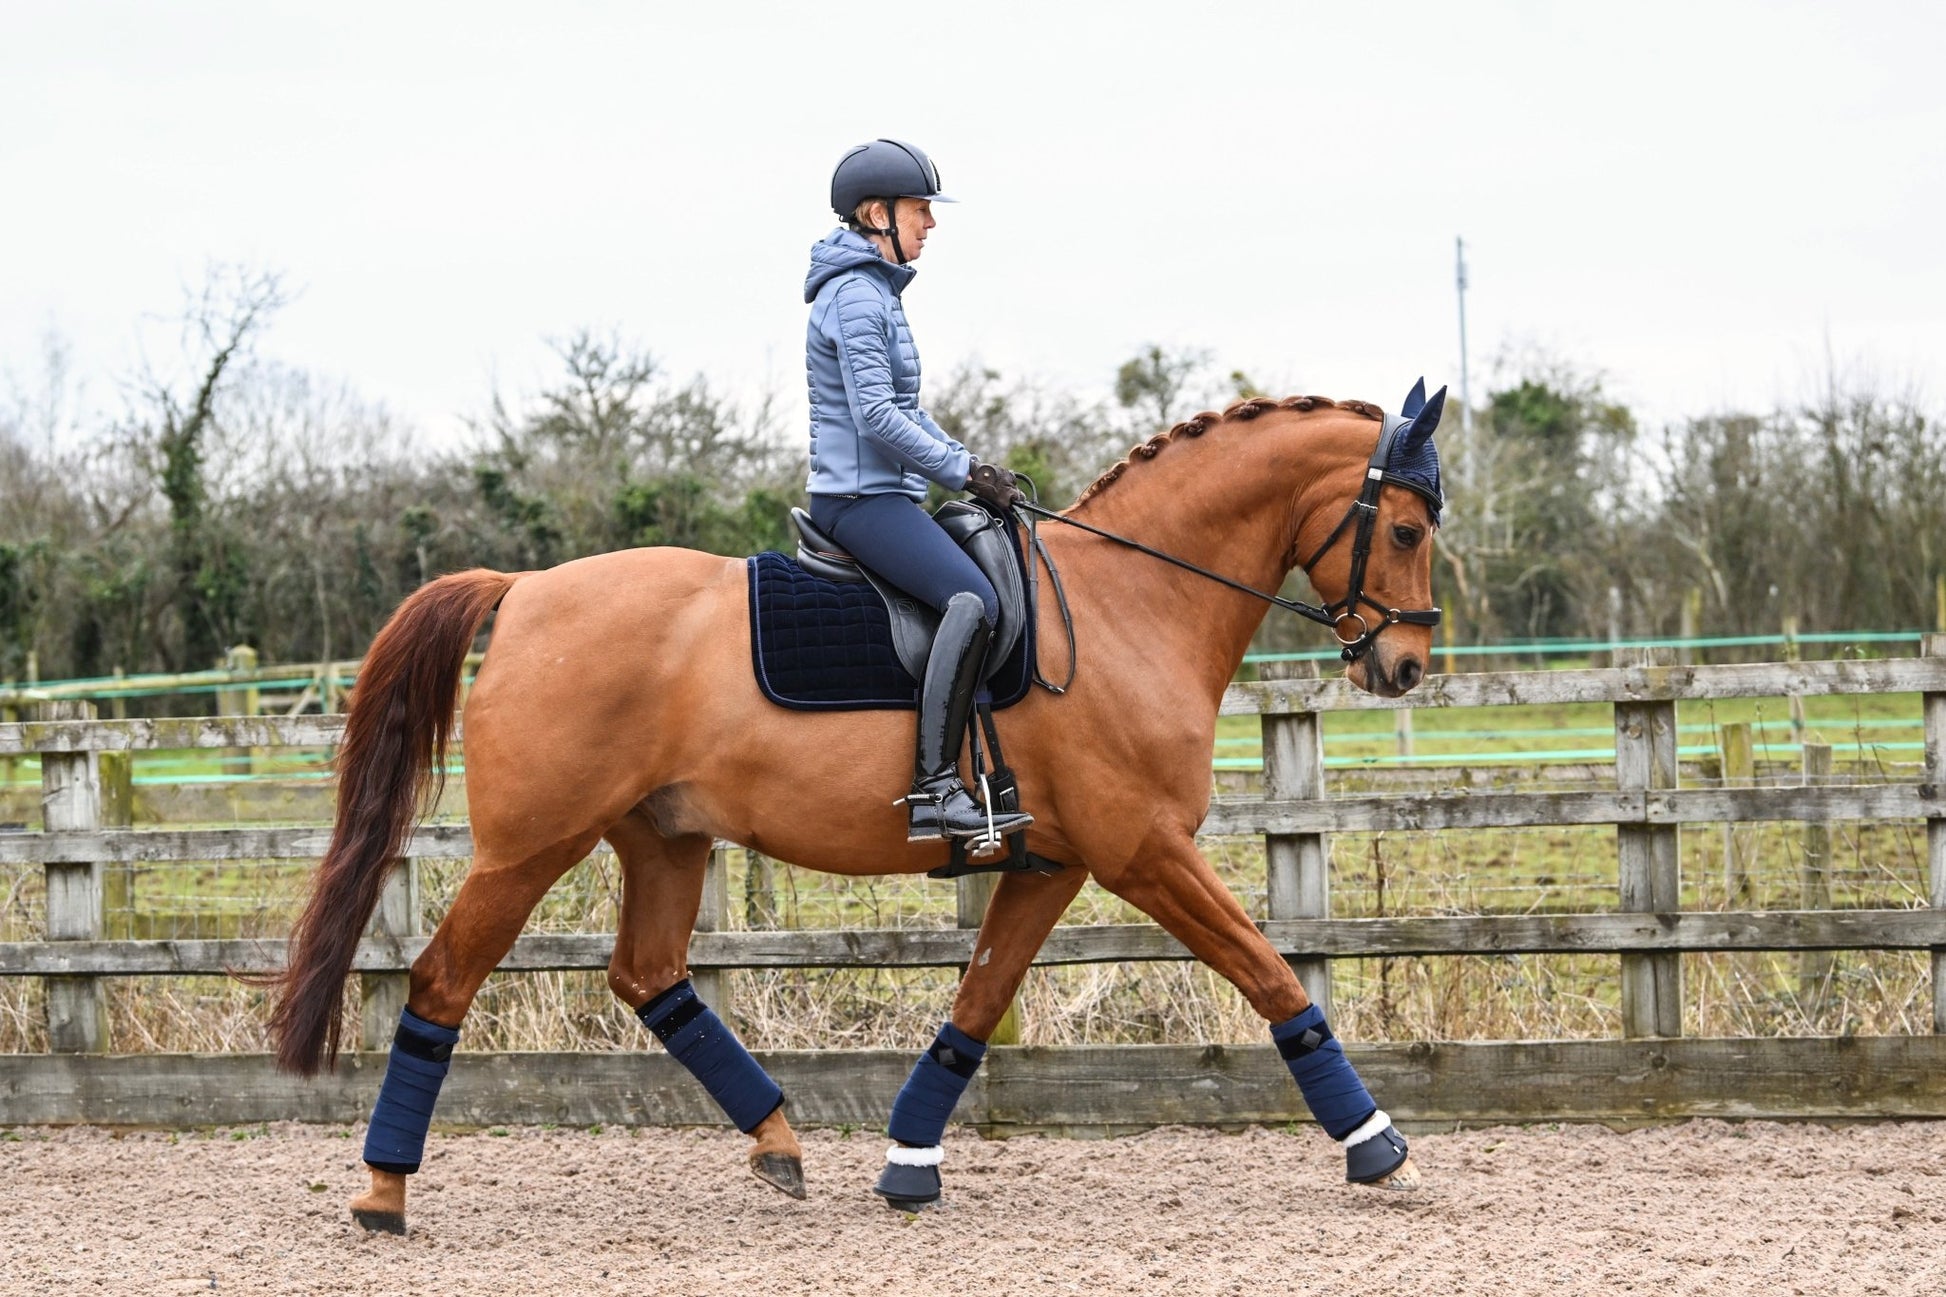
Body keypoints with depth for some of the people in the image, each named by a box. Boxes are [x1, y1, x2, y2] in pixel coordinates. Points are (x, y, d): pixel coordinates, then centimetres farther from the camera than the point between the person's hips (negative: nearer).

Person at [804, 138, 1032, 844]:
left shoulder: (875, 291, 20)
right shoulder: (855, 295, -12)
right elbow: (877, 416, -21)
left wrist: (972, 467, 12)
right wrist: (965, 472, -16)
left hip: (882, 495, 11)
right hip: (861, 493, -11)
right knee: (973, 598, -27)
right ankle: (934, 791, -33)